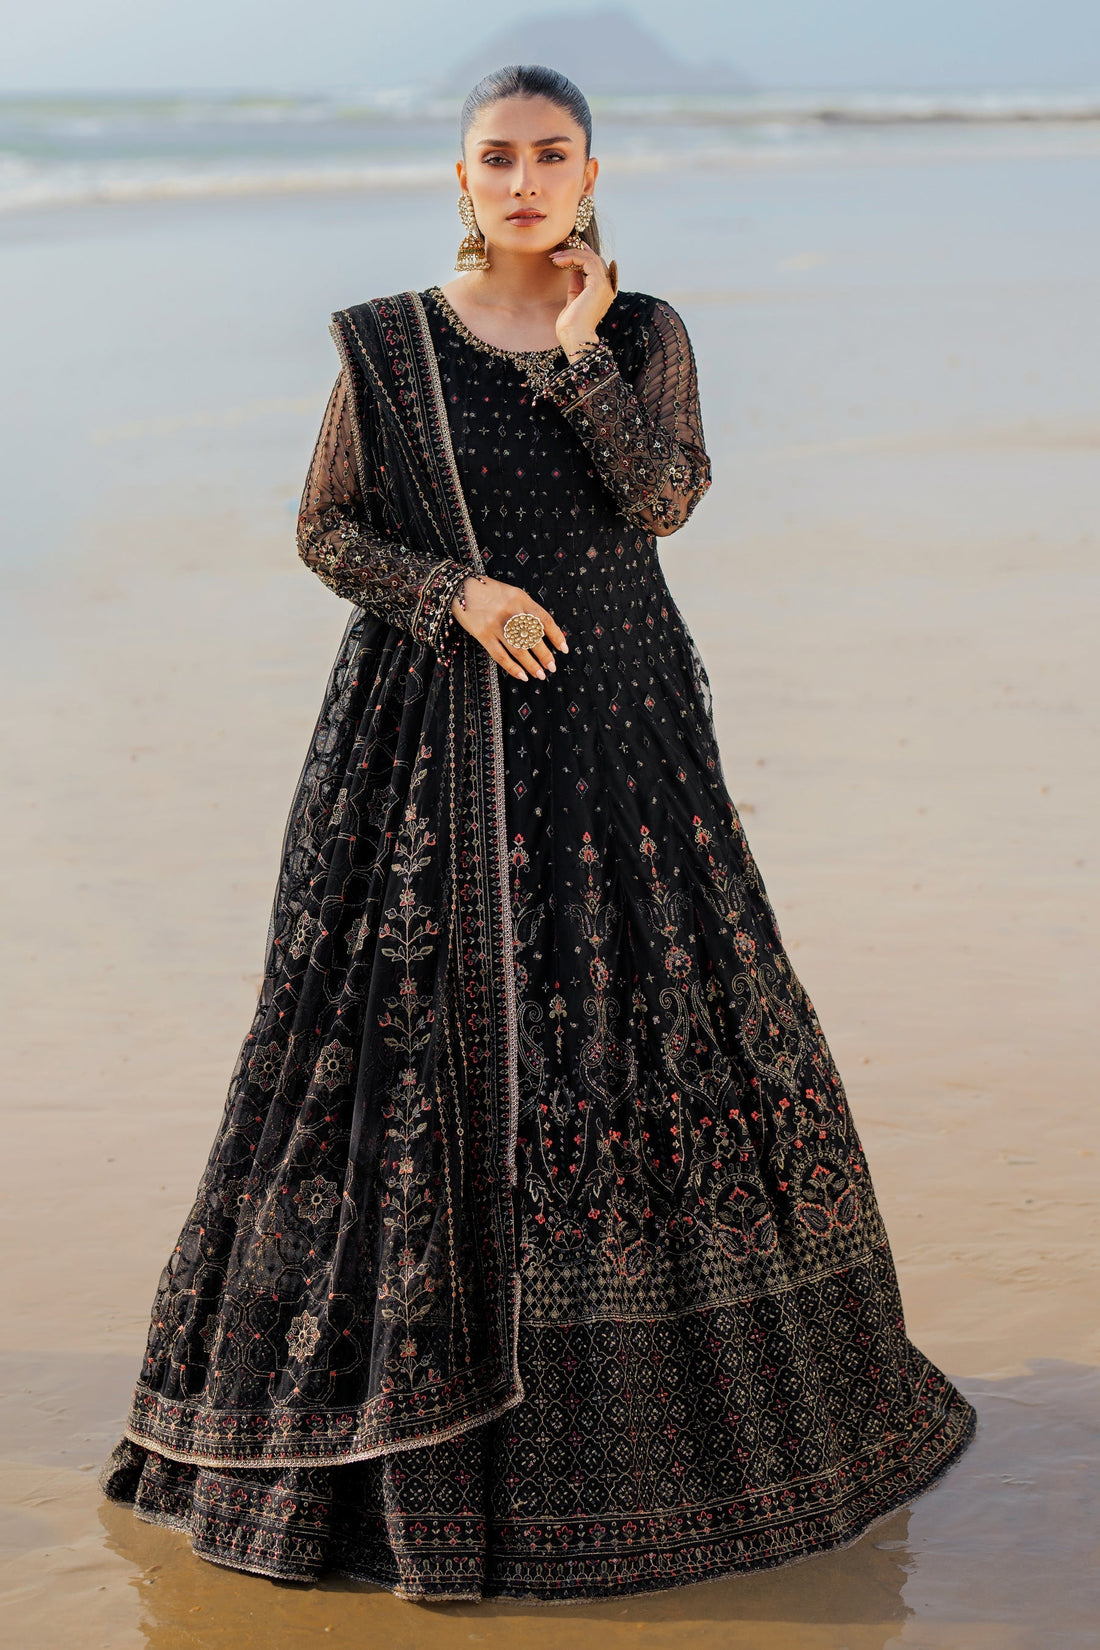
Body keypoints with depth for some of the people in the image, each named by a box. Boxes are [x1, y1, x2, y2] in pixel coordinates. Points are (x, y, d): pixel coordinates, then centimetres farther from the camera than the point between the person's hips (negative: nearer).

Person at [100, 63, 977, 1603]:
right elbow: (326, 529, 3)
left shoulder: (646, 334, 5)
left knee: (645, 1007, 3)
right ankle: (405, 1421, 14)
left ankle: (648, 1394, 20)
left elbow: (665, 499, -9)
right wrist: (455, 592, -12)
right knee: (428, 1032, 0)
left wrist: (581, 354, -15)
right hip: (432, 730, -1)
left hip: (613, 721, 1)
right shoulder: (386, 342, 3)